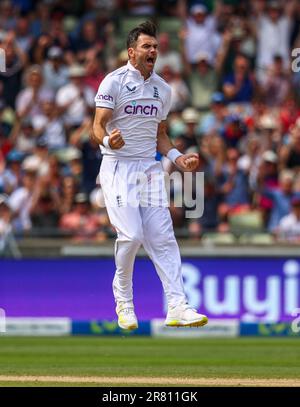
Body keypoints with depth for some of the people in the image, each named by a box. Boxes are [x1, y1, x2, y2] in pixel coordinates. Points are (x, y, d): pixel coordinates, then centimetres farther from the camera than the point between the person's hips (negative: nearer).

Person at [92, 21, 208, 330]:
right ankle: (123, 302, 4)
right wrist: (109, 141, -29)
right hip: (118, 168, -5)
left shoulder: (163, 89, 14)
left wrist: (177, 158, 7)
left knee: (162, 237, -5)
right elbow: (98, 126, -7)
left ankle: (177, 306, -9)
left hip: (150, 169, 5)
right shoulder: (114, 82, -4)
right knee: (131, 235, -16)